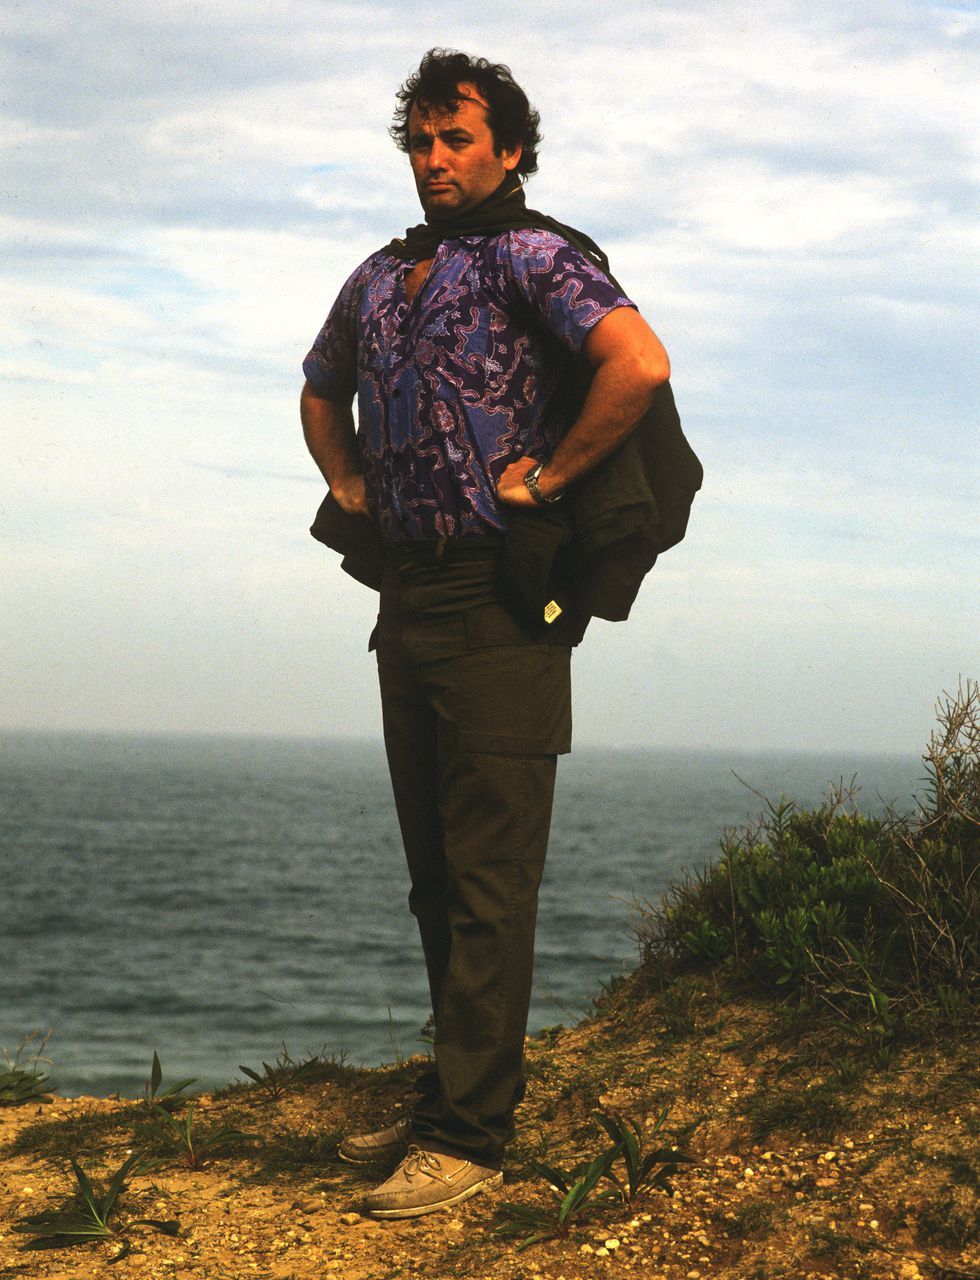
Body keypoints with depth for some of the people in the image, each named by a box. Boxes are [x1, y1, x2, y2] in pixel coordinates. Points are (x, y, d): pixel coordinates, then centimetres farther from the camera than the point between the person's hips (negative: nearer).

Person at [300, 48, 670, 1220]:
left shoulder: (530, 256, -8)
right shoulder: (379, 277, 16)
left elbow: (640, 362, -25)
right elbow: (320, 391, 35)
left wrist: (545, 477, -17)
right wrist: (347, 483, 18)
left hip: (498, 604, -8)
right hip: (407, 596, 8)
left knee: (489, 880, -7)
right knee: (435, 873, 13)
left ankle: (468, 1135, -5)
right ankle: (448, 1097, 22)